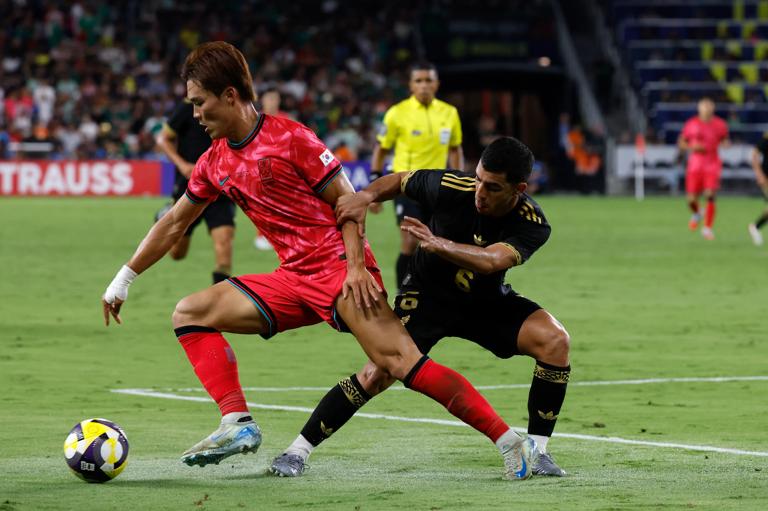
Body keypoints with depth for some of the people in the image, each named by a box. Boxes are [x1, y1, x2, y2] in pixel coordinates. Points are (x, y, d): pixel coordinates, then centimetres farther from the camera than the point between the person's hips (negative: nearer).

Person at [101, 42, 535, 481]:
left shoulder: (289, 137, -9)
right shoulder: (215, 163, 12)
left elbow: (346, 199, -7)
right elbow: (174, 224, 24)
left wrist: (356, 267, -18)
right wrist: (123, 280, 27)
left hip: (340, 268, -8)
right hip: (295, 280, 8)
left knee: (400, 361, -23)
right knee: (190, 314, -1)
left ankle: (511, 442, -24)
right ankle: (238, 425, -12)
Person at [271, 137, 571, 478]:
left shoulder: (532, 225, -25)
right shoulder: (451, 187, -24)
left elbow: (490, 261, -43)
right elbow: (399, 181, -5)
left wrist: (438, 244, -57)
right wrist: (364, 197, -25)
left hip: (486, 301, 2)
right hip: (427, 295, -2)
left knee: (554, 340, -22)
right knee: (379, 373, -21)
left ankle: (536, 450, -11)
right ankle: (298, 450, -6)